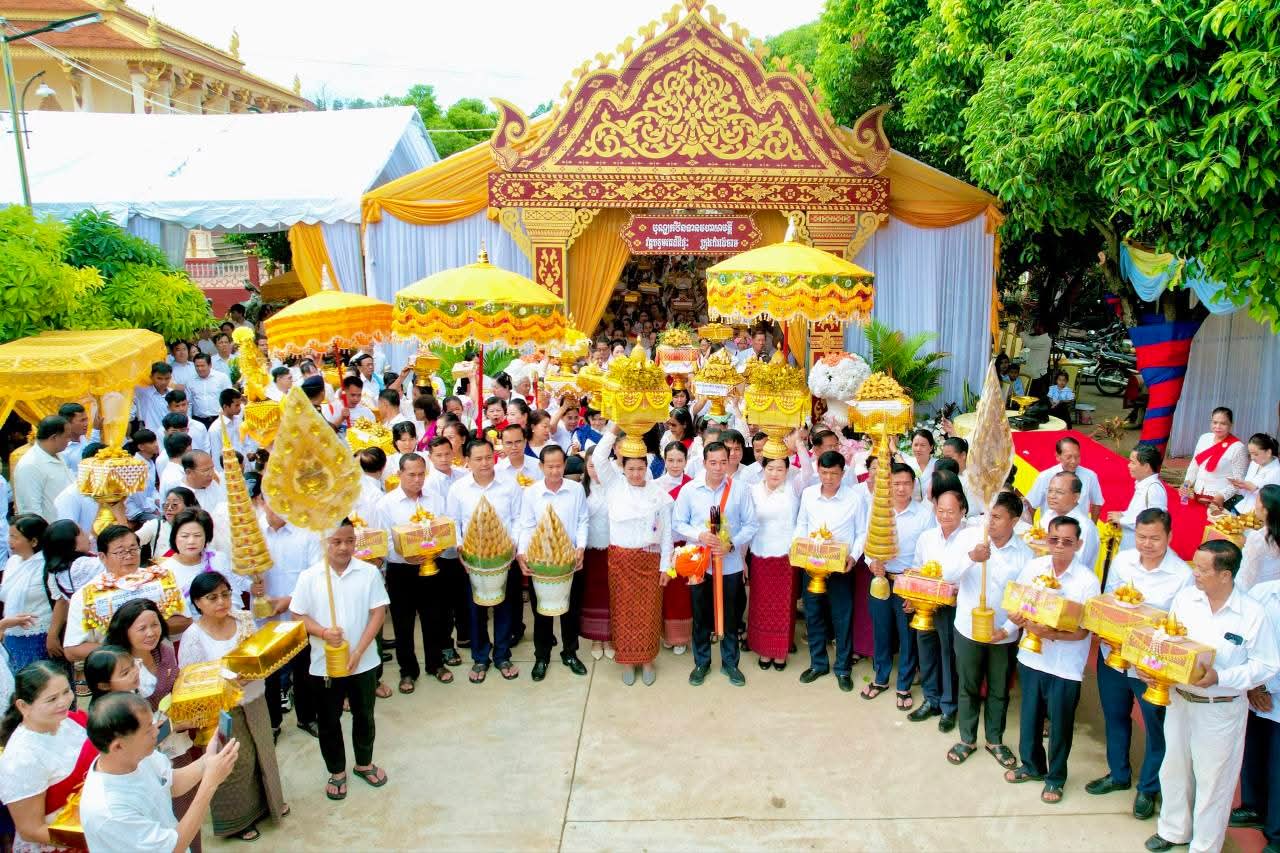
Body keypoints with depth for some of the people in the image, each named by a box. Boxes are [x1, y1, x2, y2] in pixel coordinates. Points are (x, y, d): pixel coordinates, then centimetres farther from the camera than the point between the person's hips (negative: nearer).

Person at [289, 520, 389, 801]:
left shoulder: (369, 572, -9)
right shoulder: (309, 577, -9)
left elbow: (378, 613, -8)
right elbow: (298, 615, -3)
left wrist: (358, 651, -16)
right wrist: (323, 632, -22)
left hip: (363, 661, 1)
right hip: (324, 664, 0)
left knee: (364, 715, 17)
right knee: (329, 721, 14)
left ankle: (364, 763, 40)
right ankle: (336, 771, 33)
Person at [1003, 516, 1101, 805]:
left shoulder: (1088, 581, -16)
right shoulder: (1033, 567, -6)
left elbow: (1082, 631, -15)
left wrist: (1050, 634, -31)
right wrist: (1021, 620, -18)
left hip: (1065, 666, -3)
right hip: (1031, 657, 4)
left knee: (1060, 724, 12)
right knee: (1030, 715, 19)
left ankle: (1055, 777, 33)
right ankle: (1032, 765, 41)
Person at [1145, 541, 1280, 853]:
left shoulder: (1252, 614, -17)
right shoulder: (1185, 597, -6)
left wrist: (1220, 678, -23)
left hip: (1221, 709, -4)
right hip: (1179, 699, 4)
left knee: (1212, 779, 12)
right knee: (1174, 768, 20)